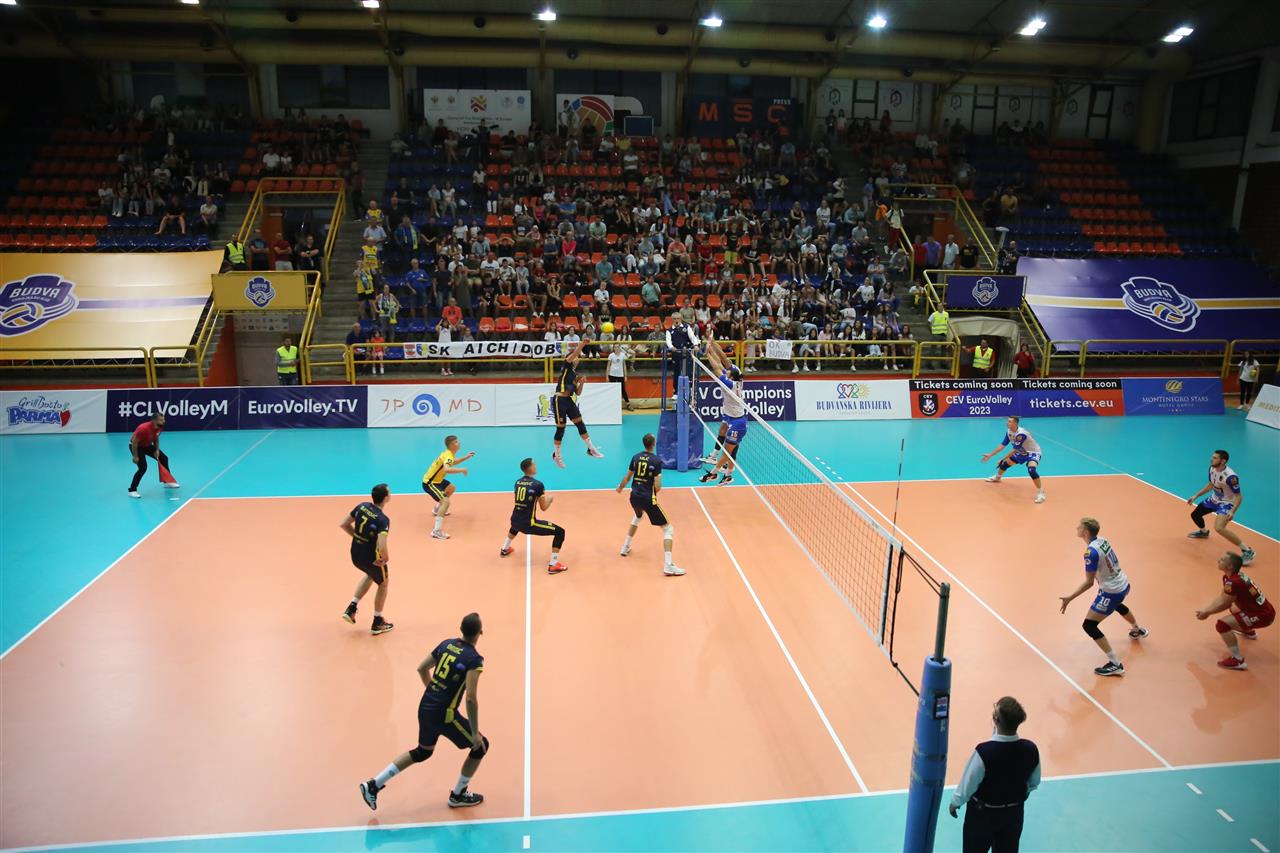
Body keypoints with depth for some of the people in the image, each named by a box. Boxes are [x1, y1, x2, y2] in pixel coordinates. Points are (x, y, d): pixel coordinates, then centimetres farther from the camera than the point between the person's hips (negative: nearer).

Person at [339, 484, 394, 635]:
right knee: (383, 584, 21)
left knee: (370, 575, 36)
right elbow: (382, 547, -35)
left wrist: (358, 537, 9)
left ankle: (351, 608, 30)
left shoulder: (361, 506, -7)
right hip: (372, 558, -6)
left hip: (355, 554, 6)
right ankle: (377, 623, 31)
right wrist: (386, 558, -14)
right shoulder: (383, 520, -27)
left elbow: (344, 524, 3)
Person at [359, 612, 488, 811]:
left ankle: (374, 785, 26)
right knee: (481, 745, 14)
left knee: (423, 752, 30)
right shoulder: (474, 659, -17)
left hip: (424, 708, 7)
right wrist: (475, 733, -14)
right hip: (444, 715, -7)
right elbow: (471, 698, -22)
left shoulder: (446, 644, 4)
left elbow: (422, 668, 15)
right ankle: (458, 795, 25)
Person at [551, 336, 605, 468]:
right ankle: (556, 454, 14)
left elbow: (578, 393, 18)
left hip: (569, 401, 7)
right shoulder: (566, 366, -2)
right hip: (559, 400, -7)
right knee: (561, 428, -1)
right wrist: (582, 343, -31)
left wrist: (582, 383, 3)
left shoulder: (575, 373, 17)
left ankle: (591, 449, 11)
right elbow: (574, 353, -21)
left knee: (580, 423, 4)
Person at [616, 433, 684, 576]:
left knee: (638, 517, 40)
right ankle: (668, 565, -10)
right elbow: (657, 487, -16)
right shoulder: (657, 460, -13)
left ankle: (625, 547, 46)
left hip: (635, 496, 6)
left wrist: (620, 488, 35)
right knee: (668, 528, 2)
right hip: (648, 499, -6)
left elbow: (627, 477, 14)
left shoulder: (636, 457, 3)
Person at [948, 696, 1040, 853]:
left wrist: (955, 802, 1)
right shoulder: (1031, 749, -20)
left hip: (983, 814, -4)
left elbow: (968, 783, -18)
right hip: (1014, 813, 4)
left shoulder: (983, 751, -33)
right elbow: (1033, 783, 0)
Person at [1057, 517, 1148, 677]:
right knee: (1116, 604, 42)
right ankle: (1138, 630, 70)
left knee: (1089, 625, -5)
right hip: (1123, 585, 10)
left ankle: (1115, 665, -4)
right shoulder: (1102, 540, -3)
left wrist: (1069, 598, -24)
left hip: (1111, 592, -10)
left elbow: (1089, 582, -23)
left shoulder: (1091, 552, -26)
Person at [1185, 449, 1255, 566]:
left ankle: (1247, 551, -17)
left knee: (1219, 528, -29)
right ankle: (1203, 532, 57)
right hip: (1214, 499, 8)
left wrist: (1232, 512, -37)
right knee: (1195, 514, 22)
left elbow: (1239, 496, -24)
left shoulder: (1230, 477, -33)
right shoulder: (1212, 469, -9)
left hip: (1226, 503, -8)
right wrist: (1196, 496, 12)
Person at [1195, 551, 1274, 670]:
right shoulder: (1228, 577, 1)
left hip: (1263, 615, -11)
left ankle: (1238, 661, -17)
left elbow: (1223, 604, -19)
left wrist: (1207, 613, -4)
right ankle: (1249, 632, 63)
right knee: (1232, 607, 37)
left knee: (1222, 624, -23)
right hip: (1263, 609, 11)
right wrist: (1205, 610, 2)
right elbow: (1221, 598, 9)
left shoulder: (1233, 582, -28)